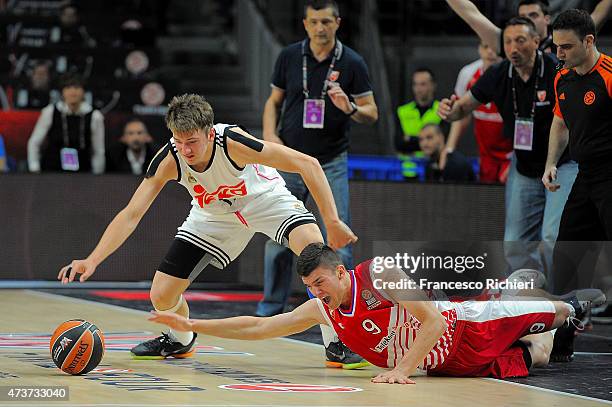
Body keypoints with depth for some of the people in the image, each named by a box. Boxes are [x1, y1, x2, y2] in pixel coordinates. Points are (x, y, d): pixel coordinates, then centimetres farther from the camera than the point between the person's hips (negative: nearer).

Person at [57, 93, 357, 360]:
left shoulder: (231, 142, -38)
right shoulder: (169, 160, -29)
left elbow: (308, 164, -34)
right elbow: (131, 215, -25)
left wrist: (332, 223, -35)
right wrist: (92, 260, -37)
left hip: (264, 200, -3)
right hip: (215, 215, 3)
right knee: (162, 296, -3)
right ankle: (181, 340, 34)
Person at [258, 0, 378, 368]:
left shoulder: (352, 63, -5)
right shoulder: (290, 57, 1)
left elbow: (372, 113, -2)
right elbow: (274, 100, 13)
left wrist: (350, 108, -24)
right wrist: (270, 134, -4)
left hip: (331, 162, -2)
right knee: (278, 241, 7)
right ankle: (272, 311, 22)